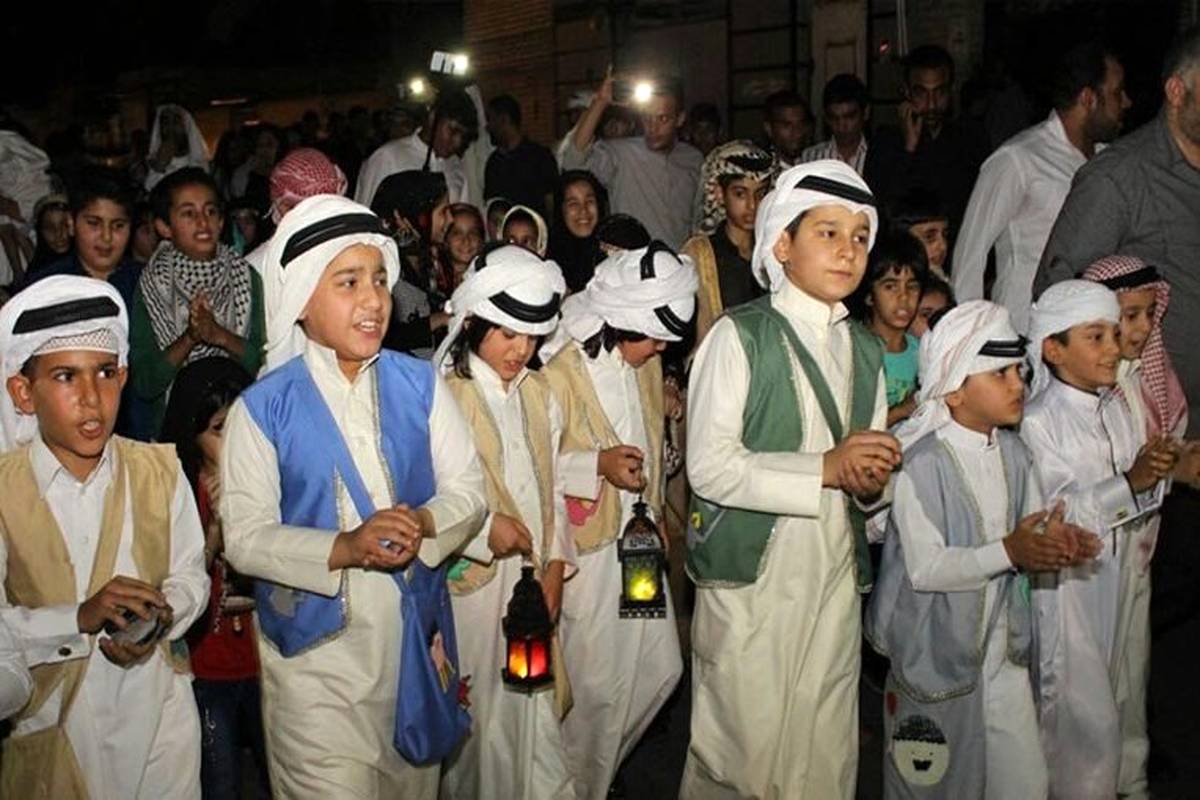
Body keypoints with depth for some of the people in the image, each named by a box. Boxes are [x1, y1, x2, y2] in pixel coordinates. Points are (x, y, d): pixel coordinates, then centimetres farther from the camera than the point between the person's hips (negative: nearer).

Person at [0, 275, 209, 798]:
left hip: (158, 707, 2)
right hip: (52, 721, -2)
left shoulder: (159, 470, -2)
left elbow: (191, 573, 3)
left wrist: (160, 620, -16)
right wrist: (80, 618, -26)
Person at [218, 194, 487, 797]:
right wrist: (344, 548, -28)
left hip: (416, 634, 4)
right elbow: (244, 538, -13)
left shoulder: (418, 384, 1)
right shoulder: (263, 408, -9)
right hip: (316, 647, -3)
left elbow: (467, 490, 0)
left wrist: (423, 524, -21)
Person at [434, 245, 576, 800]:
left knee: (533, 709, 7)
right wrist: (484, 528, -16)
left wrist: (555, 566, 6)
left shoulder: (539, 396, 11)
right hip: (470, 583, -5)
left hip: (533, 583, 5)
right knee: (477, 718, 4)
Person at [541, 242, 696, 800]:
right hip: (585, 548, -8)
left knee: (660, 669, 13)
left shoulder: (645, 362, 5)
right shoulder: (562, 369, -20)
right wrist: (597, 466, -26)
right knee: (596, 687, 3)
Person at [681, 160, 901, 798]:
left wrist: (870, 478, -3)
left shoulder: (865, 350, 14)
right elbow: (709, 468, -15)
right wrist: (825, 467, -19)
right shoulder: (740, 336, -6)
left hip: (835, 578, 6)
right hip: (750, 577, -5)